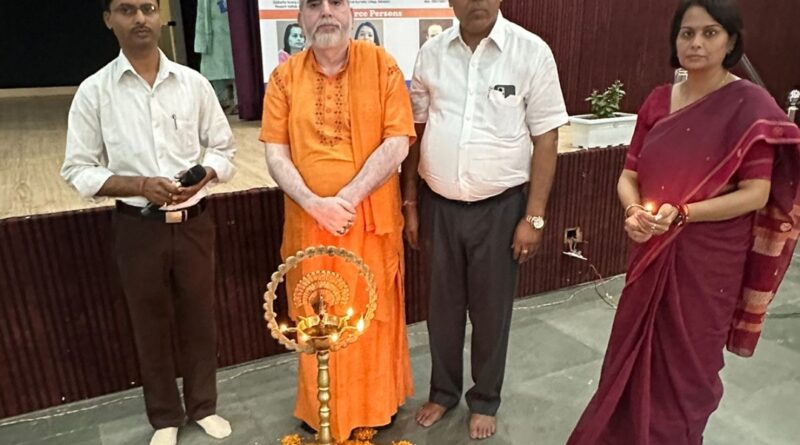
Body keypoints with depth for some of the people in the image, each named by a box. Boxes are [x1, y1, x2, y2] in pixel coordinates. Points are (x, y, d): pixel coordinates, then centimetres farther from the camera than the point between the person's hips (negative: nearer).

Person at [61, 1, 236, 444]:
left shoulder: (193, 83, -1)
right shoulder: (94, 91, -5)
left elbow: (222, 146, 5)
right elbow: (78, 169, -3)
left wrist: (204, 175, -16)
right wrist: (139, 185, -18)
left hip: (194, 221, 1)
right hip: (137, 226, -1)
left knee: (198, 317, 14)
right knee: (151, 323, 13)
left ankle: (203, 406, 35)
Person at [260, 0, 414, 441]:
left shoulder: (380, 64, -3)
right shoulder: (284, 76, 1)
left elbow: (397, 144, -10)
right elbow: (276, 155, -3)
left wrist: (347, 199, -17)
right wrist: (316, 204, -18)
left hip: (372, 221, -1)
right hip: (309, 222, 2)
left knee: (374, 315, 12)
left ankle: (376, 405, 36)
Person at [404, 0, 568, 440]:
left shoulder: (532, 52, -7)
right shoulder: (431, 53, 1)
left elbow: (545, 140, -6)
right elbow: (416, 132, 7)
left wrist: (534, 217, -8)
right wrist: (410, 202, 7)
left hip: (500, 205, -2)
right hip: (439, 204, 3)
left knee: (491, 308, 12)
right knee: (442, 304, 16)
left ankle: (485, 399, 36)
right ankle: (443, 390, 40)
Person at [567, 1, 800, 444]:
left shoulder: (750, 105, -11)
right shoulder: (657, 101, 4)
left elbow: (756, 194, -15)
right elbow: (629, 175, 4)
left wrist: (681, 213, -26)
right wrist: (634, 212, -17)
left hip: (709, 260, -4)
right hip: (652, 253, 4)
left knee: (686, 362, 13)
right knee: (636, 356, 16)